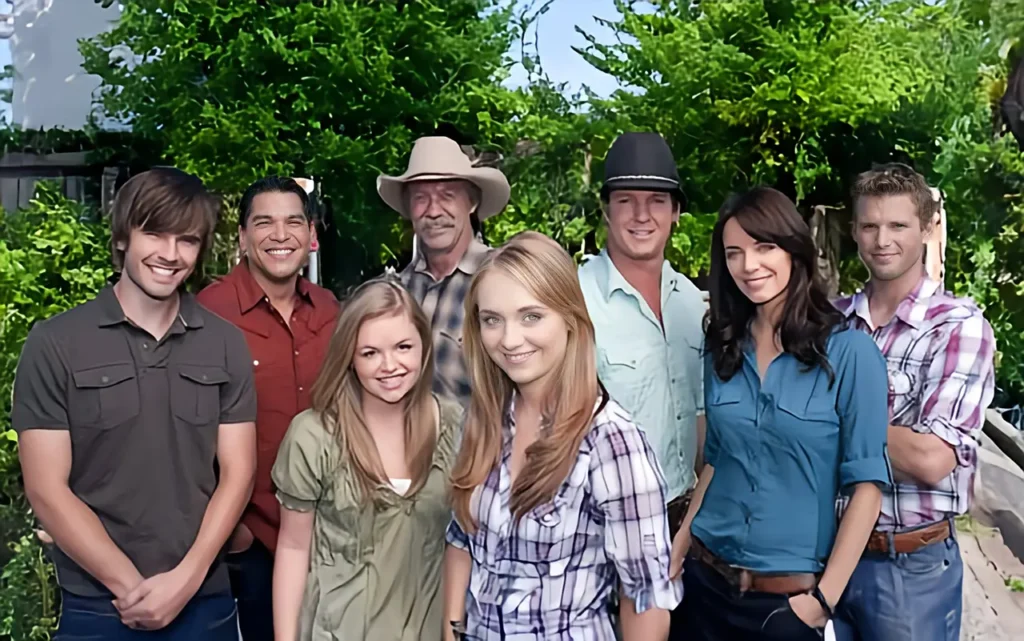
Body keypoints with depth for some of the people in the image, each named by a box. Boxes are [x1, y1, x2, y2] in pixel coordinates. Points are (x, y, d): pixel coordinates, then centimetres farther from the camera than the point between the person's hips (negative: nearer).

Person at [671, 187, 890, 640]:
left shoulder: (849, 351, -12)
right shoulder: (722, 350, 2)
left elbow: (866, 484, -11)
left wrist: (825, 598, -13)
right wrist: (677, 550, 5)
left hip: (791, 593, -4)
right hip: (707, 578, 4)